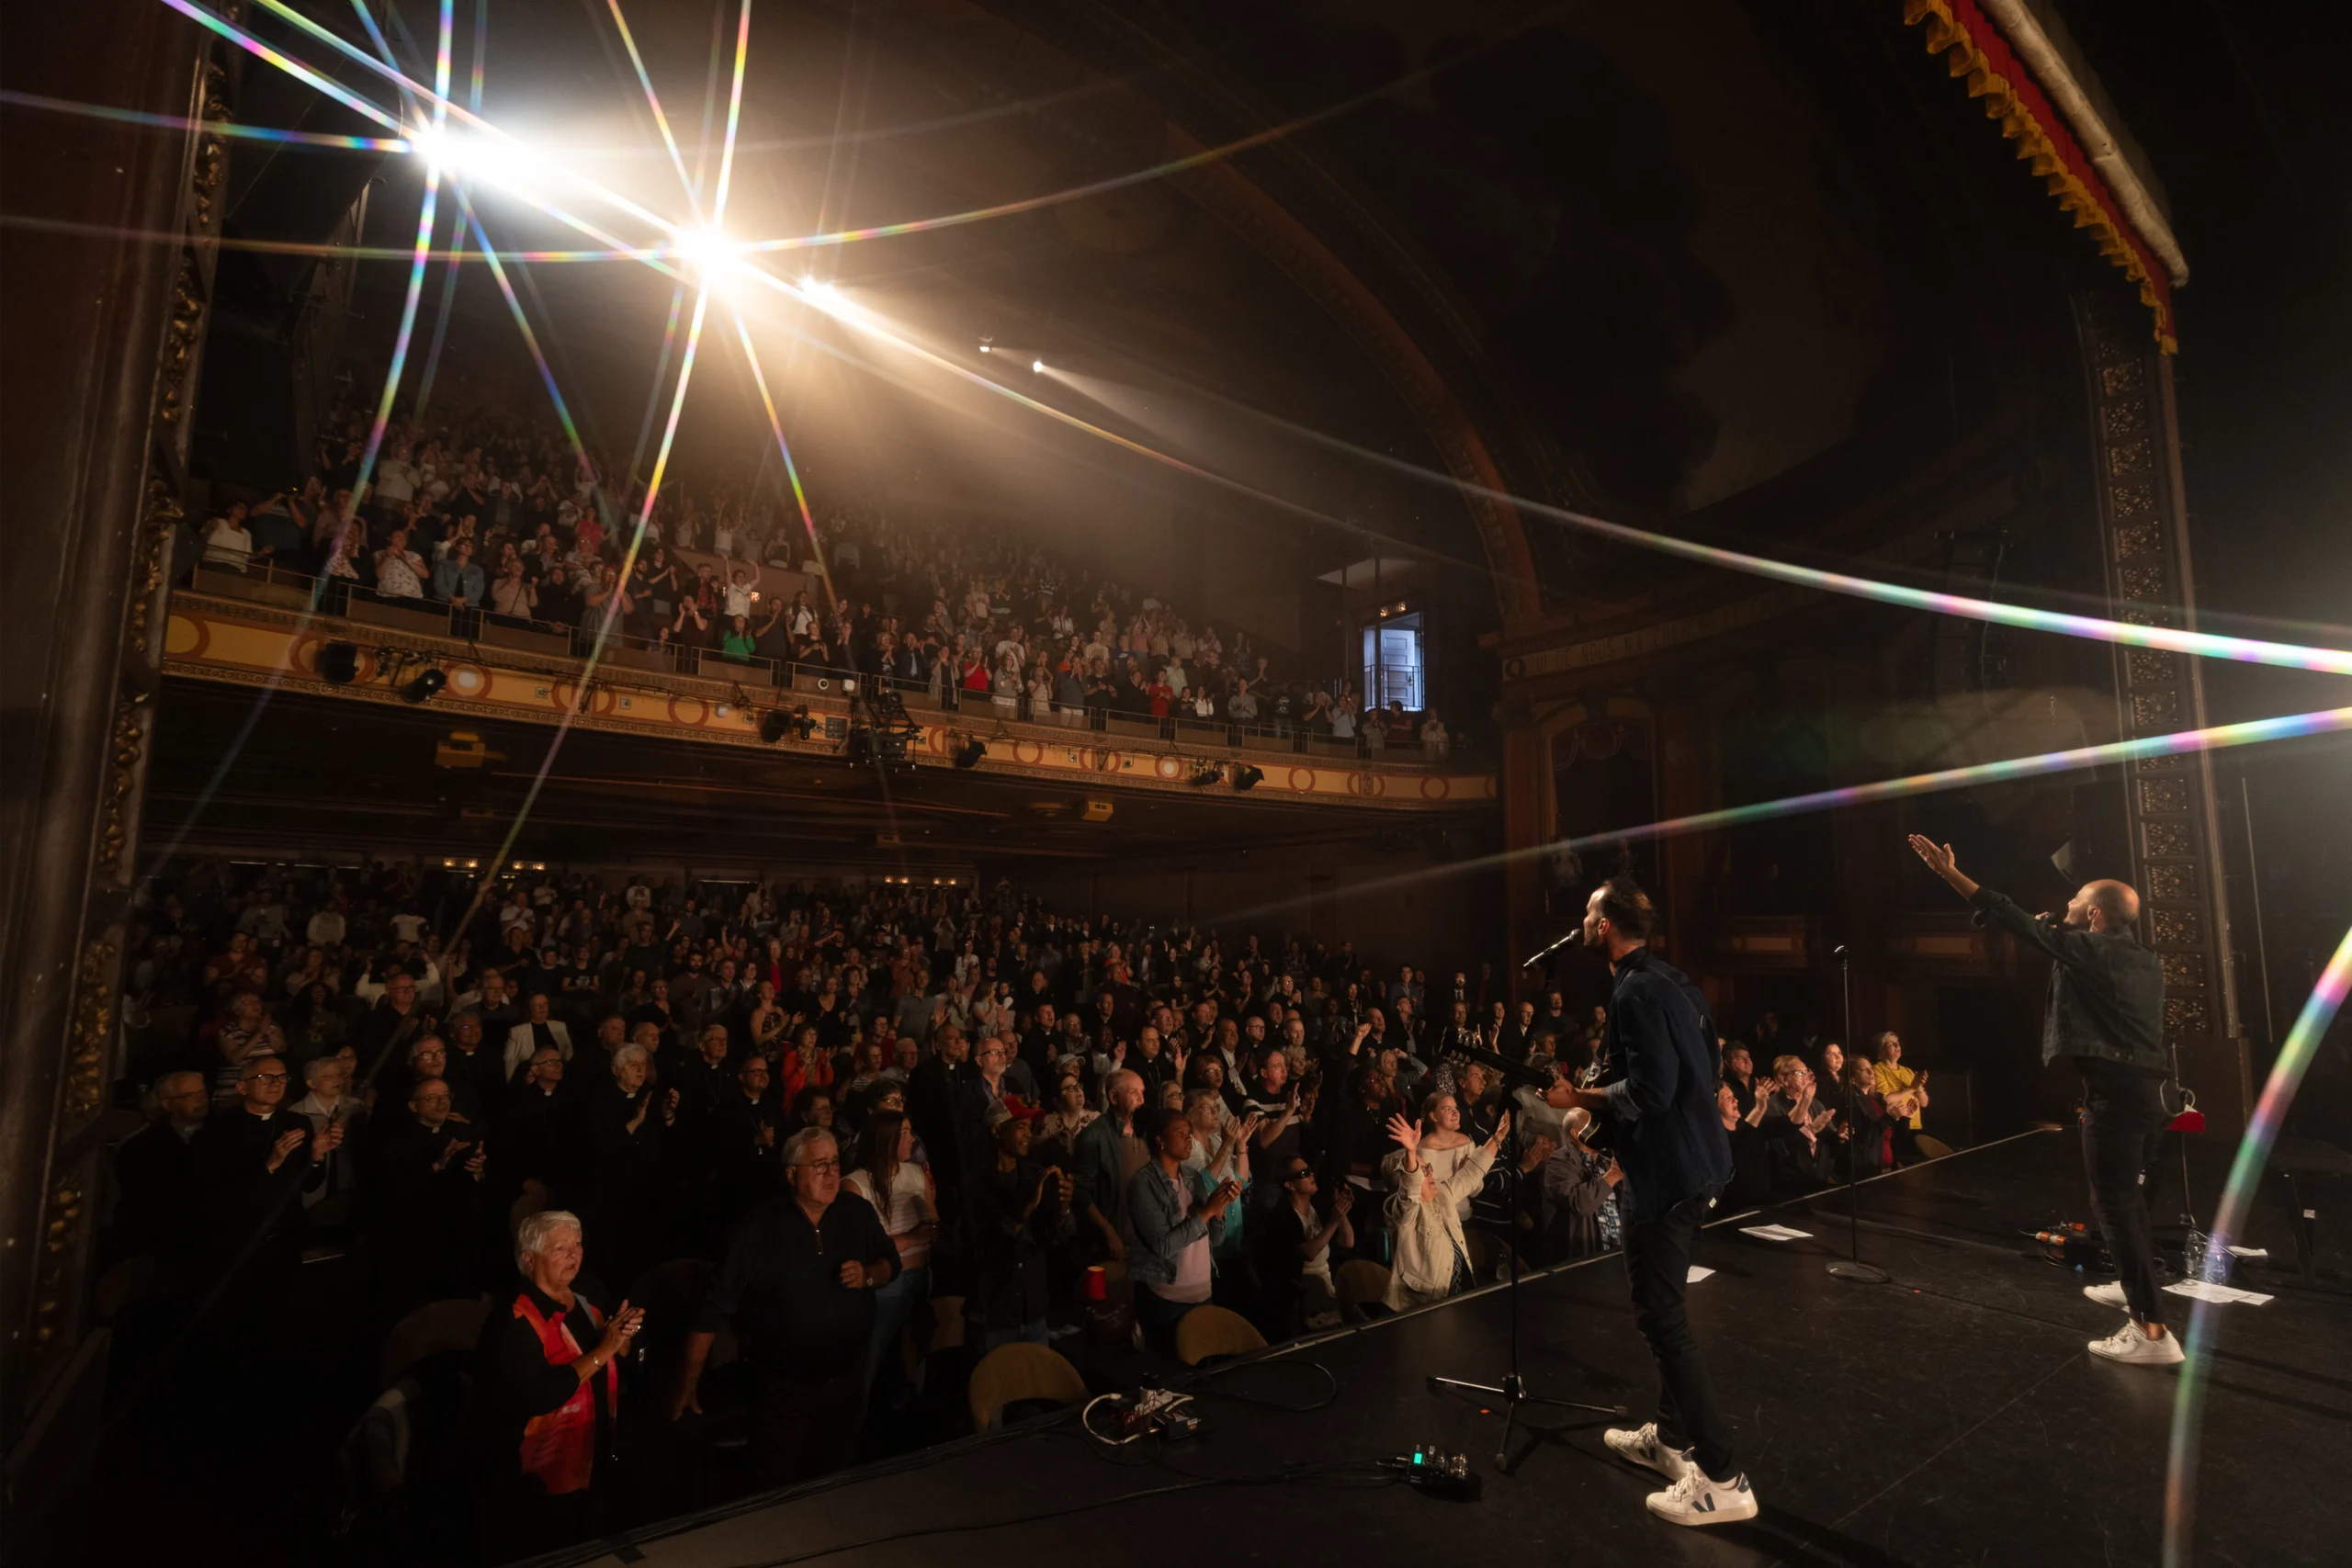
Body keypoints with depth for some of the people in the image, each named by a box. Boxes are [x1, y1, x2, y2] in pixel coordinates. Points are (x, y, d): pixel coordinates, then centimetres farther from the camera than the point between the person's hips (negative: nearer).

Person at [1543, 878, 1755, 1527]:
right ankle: (1671, 1437, 34)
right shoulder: (1670, 980, 11)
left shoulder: (1637, 990, -20)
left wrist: (1578, 1098, -13)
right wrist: (1597, 1108, 16)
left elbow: (1650, 1092, -26)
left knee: (1662, 1318, -1)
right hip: (1693, 1161, 10)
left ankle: (1723, 1479, 7)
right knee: (1664, 1307, 21)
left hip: (1668, 1171, -10)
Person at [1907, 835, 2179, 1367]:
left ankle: (2153, 1333, -10)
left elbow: (2016, 920, -12)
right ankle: (2133, 1287, 39)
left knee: (2113, 1203, -8)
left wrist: (1950, 872, -13)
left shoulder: (2090, 950, -7)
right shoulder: (2144, 961, 15)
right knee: (2126, 1194, 24)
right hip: (2145, 1089, 9)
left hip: (2113, 1091, -9)